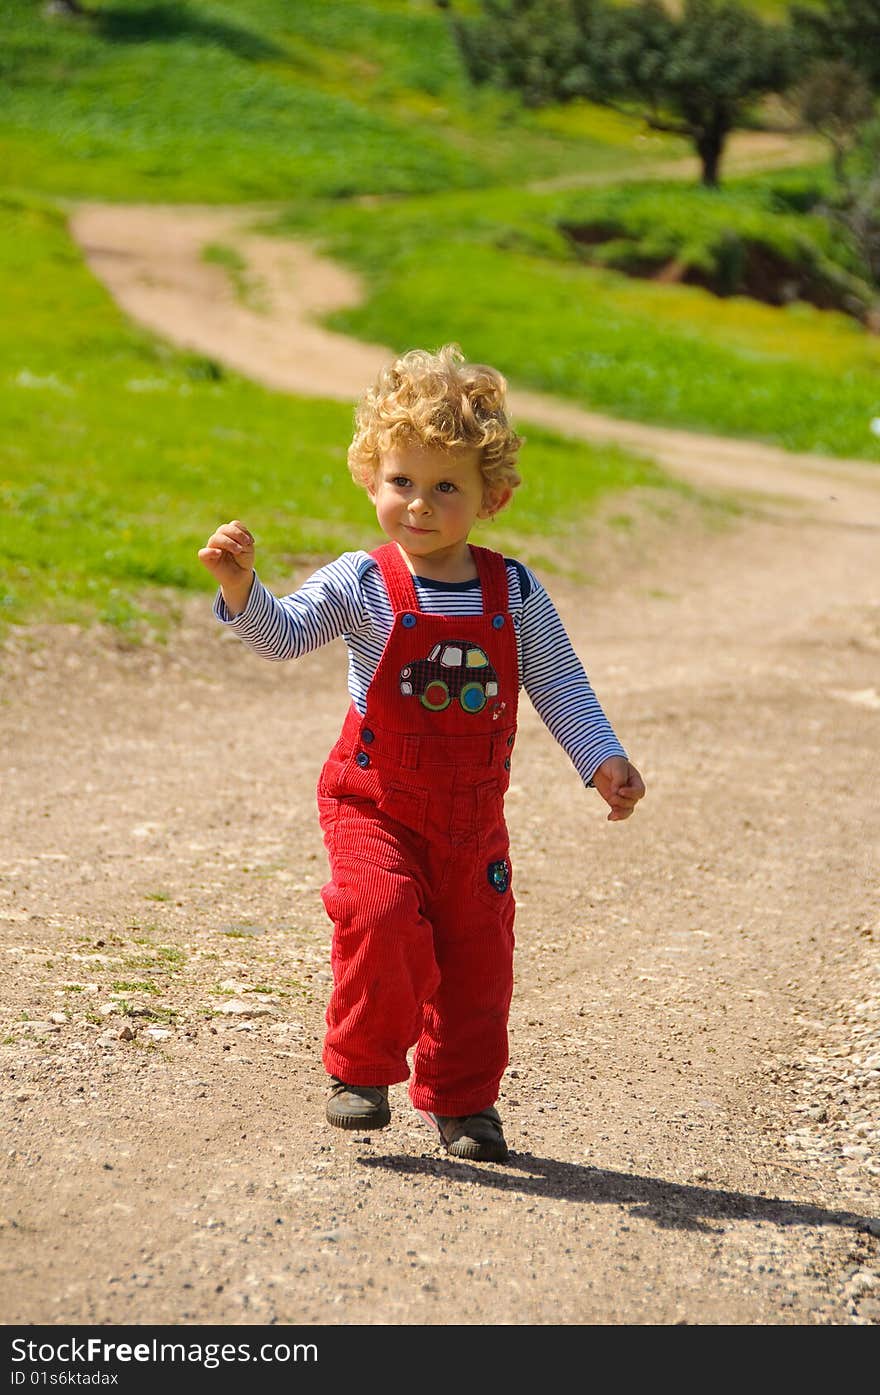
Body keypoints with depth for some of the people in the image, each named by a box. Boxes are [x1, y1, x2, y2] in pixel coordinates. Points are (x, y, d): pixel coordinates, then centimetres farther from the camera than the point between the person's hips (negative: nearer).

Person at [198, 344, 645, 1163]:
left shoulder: (514, 594, -1)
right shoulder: (362, 586, -9)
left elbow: (557, 682, 6)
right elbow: (283, 633, -21)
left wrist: (602, 760, -3)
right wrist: (241, 589, -40)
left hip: (472, 817, 3)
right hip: (375, 803, -3)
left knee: (476, 953, 6)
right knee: (381, 915, -24)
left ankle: (462, 1101, 25)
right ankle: (362, 1071, -2)